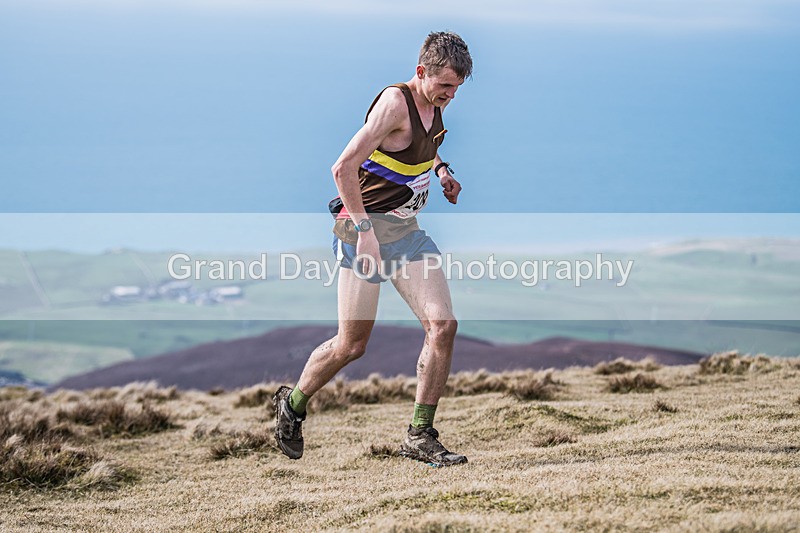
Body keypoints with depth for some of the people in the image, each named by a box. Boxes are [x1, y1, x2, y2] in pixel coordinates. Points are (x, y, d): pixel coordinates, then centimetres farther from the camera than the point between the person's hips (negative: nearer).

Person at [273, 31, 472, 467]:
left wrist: (440, 169, 14)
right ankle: (292, 405, 26)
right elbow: (344, 168, -24)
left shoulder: (434, 104, 7)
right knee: (352, 345, -1)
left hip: (406, 230, 8)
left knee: (443, 326, -7)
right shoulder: (395, 102, -19)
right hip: (365, 227, -8)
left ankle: (420, 435, 1)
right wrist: (365, 230, -26)